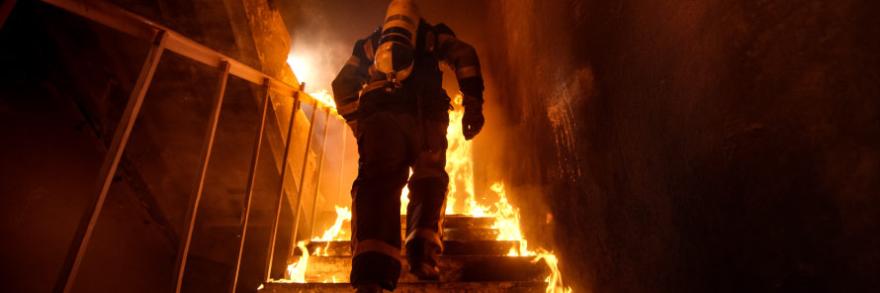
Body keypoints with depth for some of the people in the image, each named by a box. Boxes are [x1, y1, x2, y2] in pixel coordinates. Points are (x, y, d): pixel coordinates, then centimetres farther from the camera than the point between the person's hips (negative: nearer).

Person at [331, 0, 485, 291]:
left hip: (378, 113, 1)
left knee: (378, 182, -12)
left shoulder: (369, 43, 34)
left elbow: (342, 84, 27)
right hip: (425, 113, -1)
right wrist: (473, 106, 5)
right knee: (429, 180, 12)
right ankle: (423, 255, -7)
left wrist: (356, 122, 26)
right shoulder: (432, 35, 28)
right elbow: (465, 55, 10)